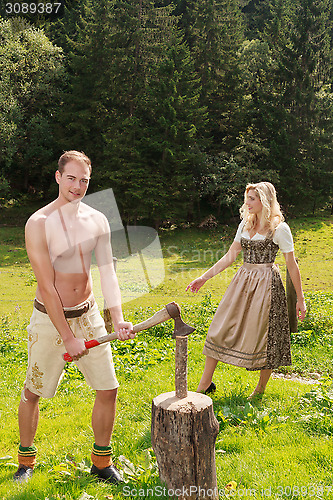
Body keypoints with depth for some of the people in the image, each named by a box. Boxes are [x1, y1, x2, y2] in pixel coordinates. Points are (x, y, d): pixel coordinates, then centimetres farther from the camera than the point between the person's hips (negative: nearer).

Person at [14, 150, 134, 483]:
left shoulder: (97, 220, 0)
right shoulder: (38, 224, -15)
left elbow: (107, 274, -4)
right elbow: (47, 288, -17)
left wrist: (118, 319, -17)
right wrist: (68, 337, -17)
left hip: (88, 314, 4)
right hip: (49, 319, -4)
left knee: (108, 389, 5)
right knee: (32, 393, 10)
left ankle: (101, 462, 26)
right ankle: (26, 461, 35)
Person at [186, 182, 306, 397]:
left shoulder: (280, 228, -8)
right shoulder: (245, 224, 10)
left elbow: (292, 265, -6)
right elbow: (230, 256, 12)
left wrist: (300, 299, -4)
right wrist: (203, 278, 8)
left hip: (266, 283, -6)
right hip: (243, 280, 6)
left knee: (262, 336, 2)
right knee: (220, 329, 3)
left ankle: (261, 388, 23)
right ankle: (205, 384, 14)